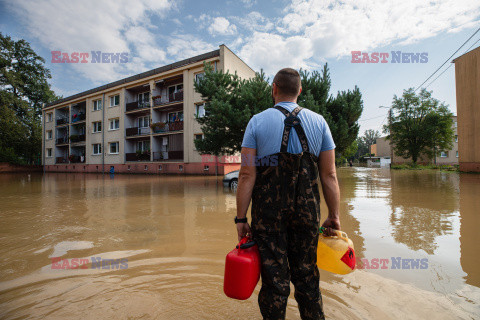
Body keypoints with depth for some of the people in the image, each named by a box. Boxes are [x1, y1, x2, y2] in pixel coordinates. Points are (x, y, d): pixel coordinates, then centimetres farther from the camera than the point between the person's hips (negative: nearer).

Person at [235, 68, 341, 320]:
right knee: (306, 275, 19)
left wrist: (241, 218, -3)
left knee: (274, 278, 12)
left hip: (268, 212, -2)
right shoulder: (318, 122, 4)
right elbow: (329, 175, 1)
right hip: (307, 211, 3)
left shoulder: (257, 122, -3)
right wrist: (334, 215, 11)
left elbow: (247, 176, -9)